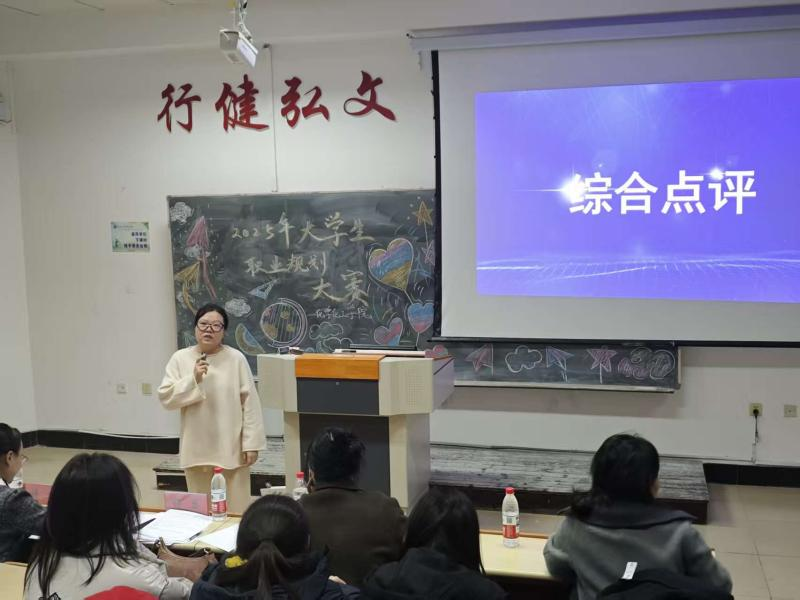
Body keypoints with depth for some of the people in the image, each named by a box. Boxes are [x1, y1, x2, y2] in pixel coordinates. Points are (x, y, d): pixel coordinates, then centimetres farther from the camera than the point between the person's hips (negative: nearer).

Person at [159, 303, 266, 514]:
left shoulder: (236, 359, -4)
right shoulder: (180, 358, 2)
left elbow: (249, 403, -4)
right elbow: (165, 397, -4)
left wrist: (251, 443, -7)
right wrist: (193, 380, -16)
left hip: (231, 449, -2)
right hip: (197, 450, 2)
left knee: (235, 510, 6)